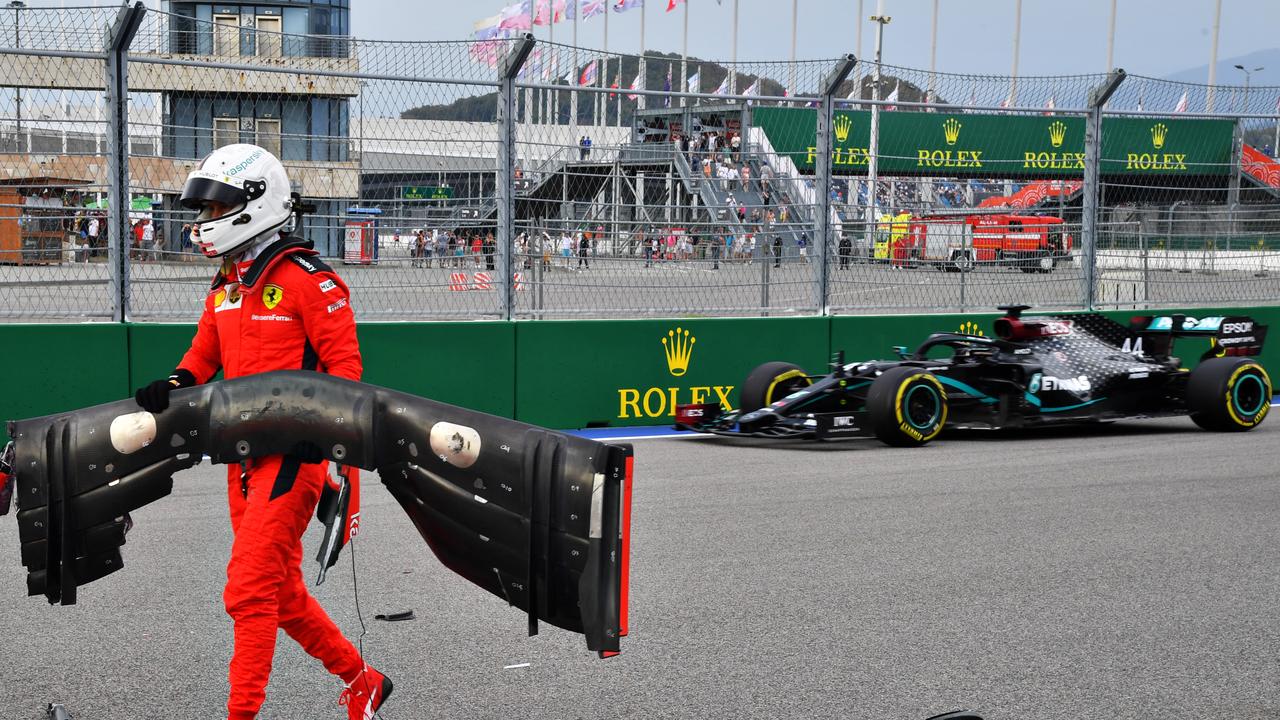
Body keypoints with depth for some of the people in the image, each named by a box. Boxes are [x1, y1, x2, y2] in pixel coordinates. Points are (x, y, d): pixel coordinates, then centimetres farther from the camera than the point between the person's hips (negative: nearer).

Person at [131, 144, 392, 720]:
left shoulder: (307, 279, -10)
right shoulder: (224, 286, 15)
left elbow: (344, 362, -12)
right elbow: (205, 355, 21)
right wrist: (173, 387, 0)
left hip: (291, 454, -9)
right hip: (245, 456, 9)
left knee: (250, 592, -11)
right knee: (281, 591, 13)